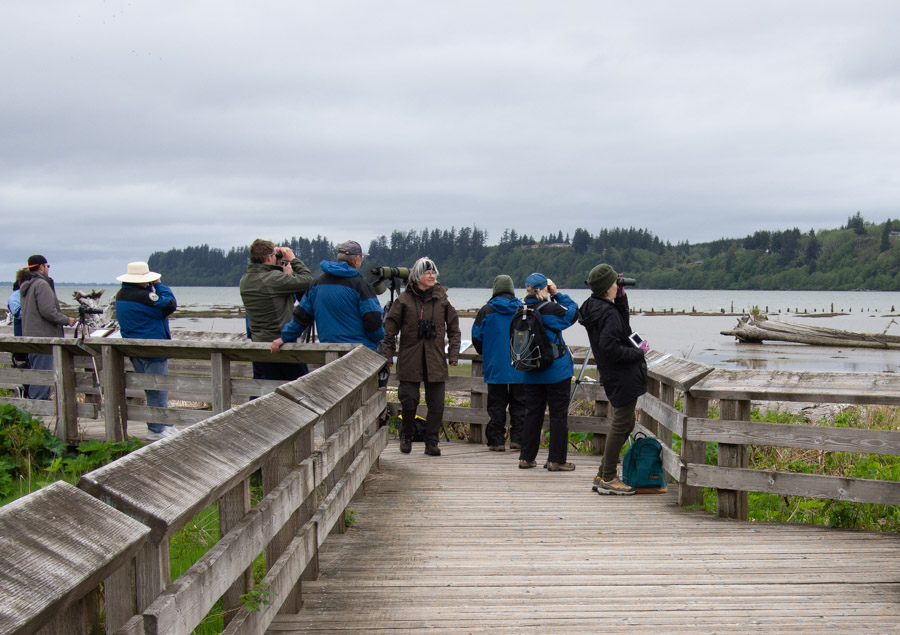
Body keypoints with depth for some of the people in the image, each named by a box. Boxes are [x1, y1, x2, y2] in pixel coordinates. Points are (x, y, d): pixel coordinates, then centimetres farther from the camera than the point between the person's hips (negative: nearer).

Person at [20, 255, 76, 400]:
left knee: (36, 372, 16)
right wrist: (66, 320, -7)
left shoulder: (25, 285, 17)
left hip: (29, 336, 10)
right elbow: (48, 311, -20)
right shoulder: (42, 284, -14)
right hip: (43, 336, -10)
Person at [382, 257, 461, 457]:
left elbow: (454, 328, 12)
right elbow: (390, 328, 4)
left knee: (436, 404, 1)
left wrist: (453, 353, 6)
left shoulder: (442, 298, 5)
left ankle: (431, 442, 12)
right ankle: (406, 438, 21)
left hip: (436, 360, 2)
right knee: (409, 401, 0)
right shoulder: (404, 299, 0)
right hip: (409, 361, -2)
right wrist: (388, 355, 1)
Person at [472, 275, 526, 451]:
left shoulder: (486, 310, -3)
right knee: (519, 404, 8)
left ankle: (497, 441, 4)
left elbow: (477, 337, 4)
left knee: (496, 405, 5)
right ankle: (517, 439, 5)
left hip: (495, 367, -1)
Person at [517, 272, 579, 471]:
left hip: (532, 373, 5)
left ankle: (526, 458, 17)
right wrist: (557, 294, 3)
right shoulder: (550, 309, -16)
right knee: (558, 414, 3)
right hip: (556, 371, -5)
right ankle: (556, 460, 5)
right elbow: (573, 312, -2)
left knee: (532, 413, 13)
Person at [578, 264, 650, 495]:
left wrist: (621, 297, 9)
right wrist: (638, 352, -15)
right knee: (621, 424, -3)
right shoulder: (608, 314, -21)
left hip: (614, 376, 10)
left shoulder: (593, 307, 9)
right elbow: (610, 348, -27)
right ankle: (607, 479, 3)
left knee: (625, 423, 18)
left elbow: (623, 322, 22)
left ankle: (603, 475, 23)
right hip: (623, 377, -10)